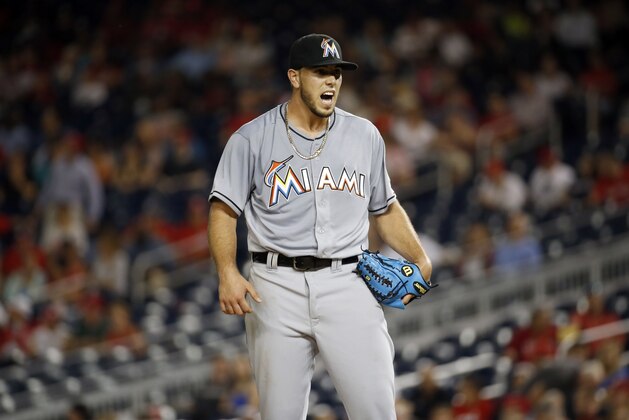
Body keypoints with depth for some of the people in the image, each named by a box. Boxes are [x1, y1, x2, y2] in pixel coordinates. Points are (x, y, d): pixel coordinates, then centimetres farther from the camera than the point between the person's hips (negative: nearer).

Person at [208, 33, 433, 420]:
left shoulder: (365, 136, 13)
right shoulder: (252, 139, 2)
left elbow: (385, 208, 22)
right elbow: (224, 210, -1)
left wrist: (420, 259, 7)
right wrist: (228, 273, -17)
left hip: (348, 286, 2)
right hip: (278, 287, -2)